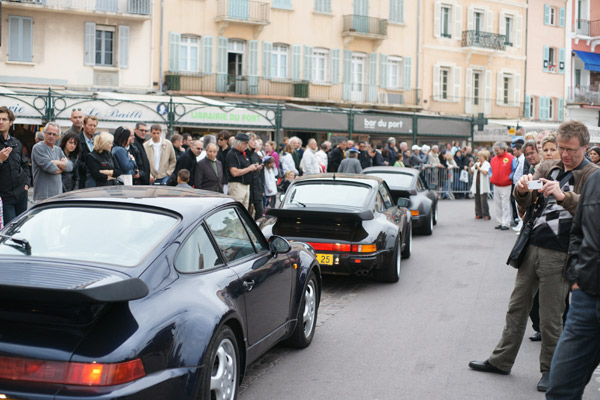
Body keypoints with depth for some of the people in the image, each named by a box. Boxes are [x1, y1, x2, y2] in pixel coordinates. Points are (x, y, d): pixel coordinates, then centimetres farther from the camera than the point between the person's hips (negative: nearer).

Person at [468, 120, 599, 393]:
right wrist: (522, 190, -15)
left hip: (558, 255, -5)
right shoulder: (547, 167, 11)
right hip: (532, 248, 5)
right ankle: (501, 360, 26)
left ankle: (550, 369, 23)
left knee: (550, 318, 4)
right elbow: (525, 204, 7)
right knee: (517, 308, 14)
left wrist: (564, 196, -36)